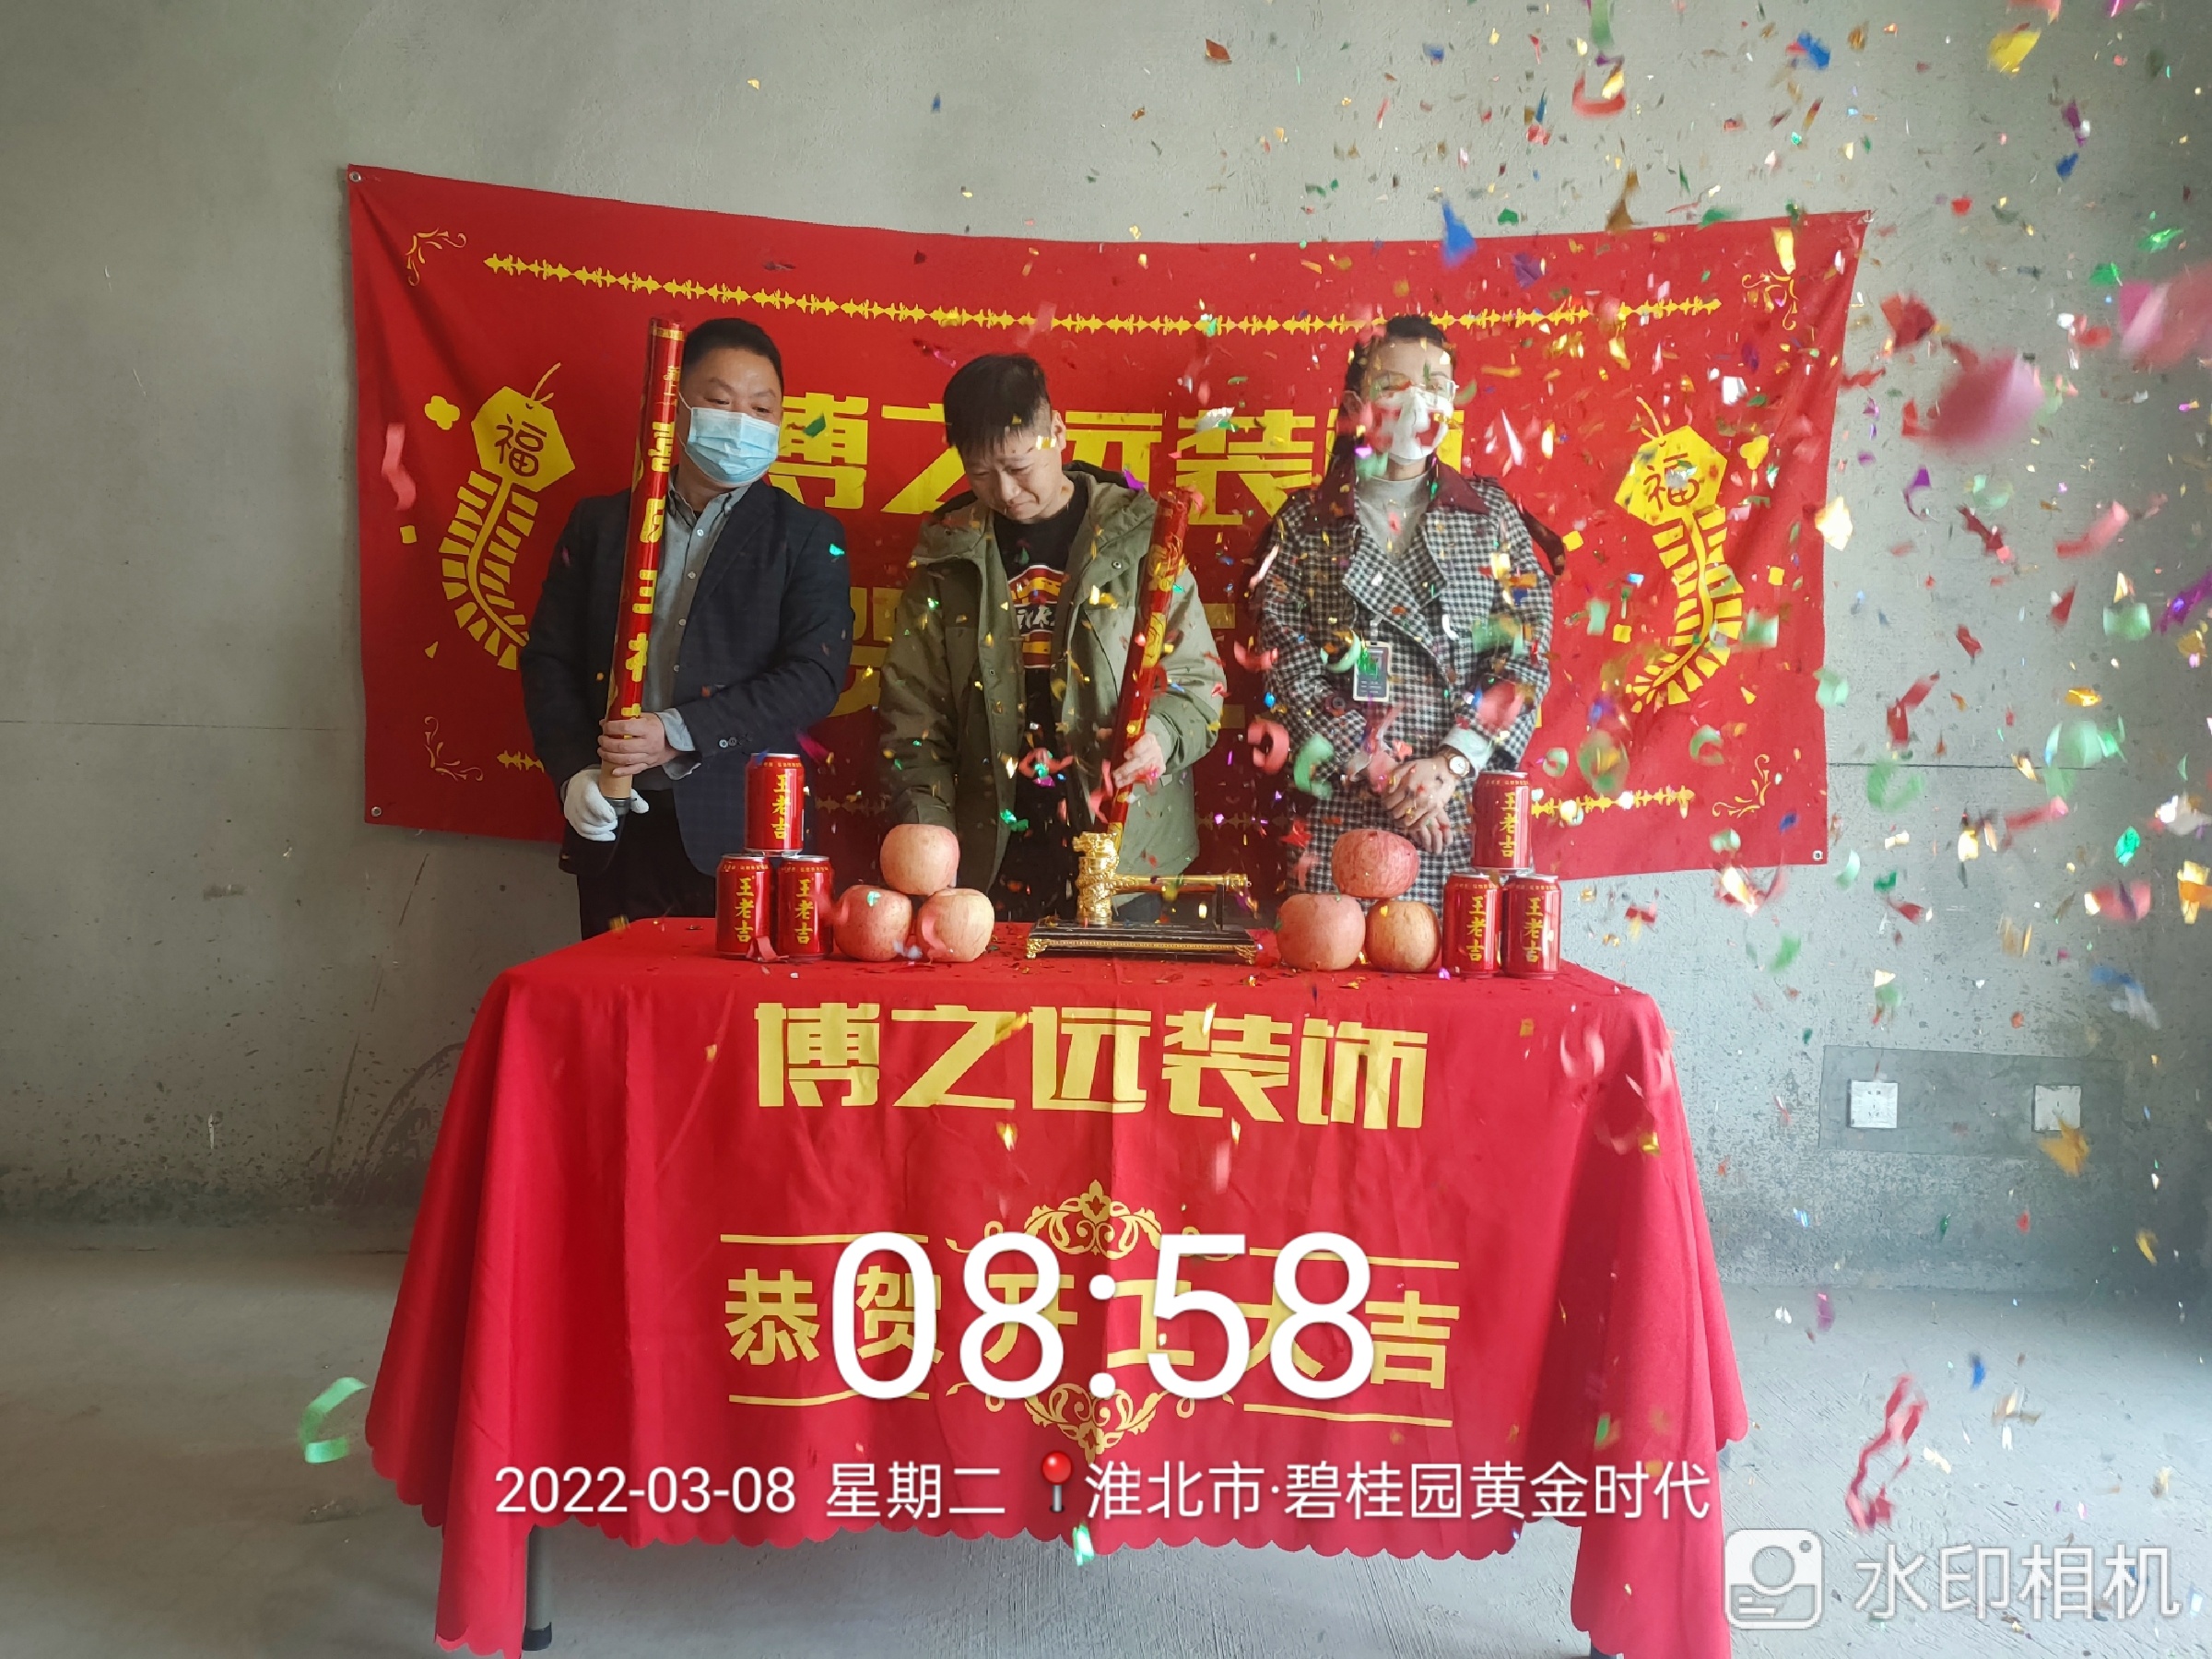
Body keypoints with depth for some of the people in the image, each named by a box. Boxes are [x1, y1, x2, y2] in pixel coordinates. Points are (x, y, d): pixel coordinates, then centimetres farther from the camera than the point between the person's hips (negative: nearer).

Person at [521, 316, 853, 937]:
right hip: (616, 829, 3)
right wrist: (573, 772, -6)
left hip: (742, 833, -2)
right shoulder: (599, 522, 11)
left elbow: (814, 676, -9)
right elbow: (549, 659, 10)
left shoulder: (807, 538, 3)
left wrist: (678, 734, -16)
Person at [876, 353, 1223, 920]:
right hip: (990, 858, 2)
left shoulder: (1135, 535, 0)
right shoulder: (947, 553, 7)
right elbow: (913, 711, 7)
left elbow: (1197, 681, 2)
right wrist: (928, 840, -5)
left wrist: (1159, 735, -20)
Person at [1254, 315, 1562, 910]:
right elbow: (1287, 660, -2)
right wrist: (1377, 768, -12)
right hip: (1339, 807, -1)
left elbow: (1527, 651, 2)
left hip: (1466, 801, 1)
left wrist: (1450, 764, -11)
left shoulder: (1491, 513, 10)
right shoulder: (1305, 522, 7)